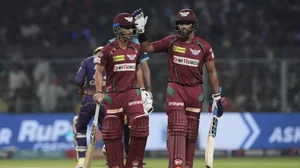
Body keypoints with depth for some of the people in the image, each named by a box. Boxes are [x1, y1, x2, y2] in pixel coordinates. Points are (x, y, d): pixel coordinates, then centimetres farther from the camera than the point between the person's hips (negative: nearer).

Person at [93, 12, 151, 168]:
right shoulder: (108, 50, -6)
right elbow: (99, 72, -1)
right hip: (113, 94, -2)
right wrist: (99, 92, -12)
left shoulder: (136, 49, 7)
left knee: (140, 123, -15)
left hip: (132, 91, 2)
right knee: (112, 131, 1)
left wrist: (142, 90, 15)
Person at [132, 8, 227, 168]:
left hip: (195, 91, 1)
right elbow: (147, 48, 8)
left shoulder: (204, 46, 1)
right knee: (177, 128, -16)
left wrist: (217, 96, 2)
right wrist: (141, 31, -5)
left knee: (191, 132, 6)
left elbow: (212, 72, 5)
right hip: (175, 89, -1)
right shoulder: (171, 42, 1)